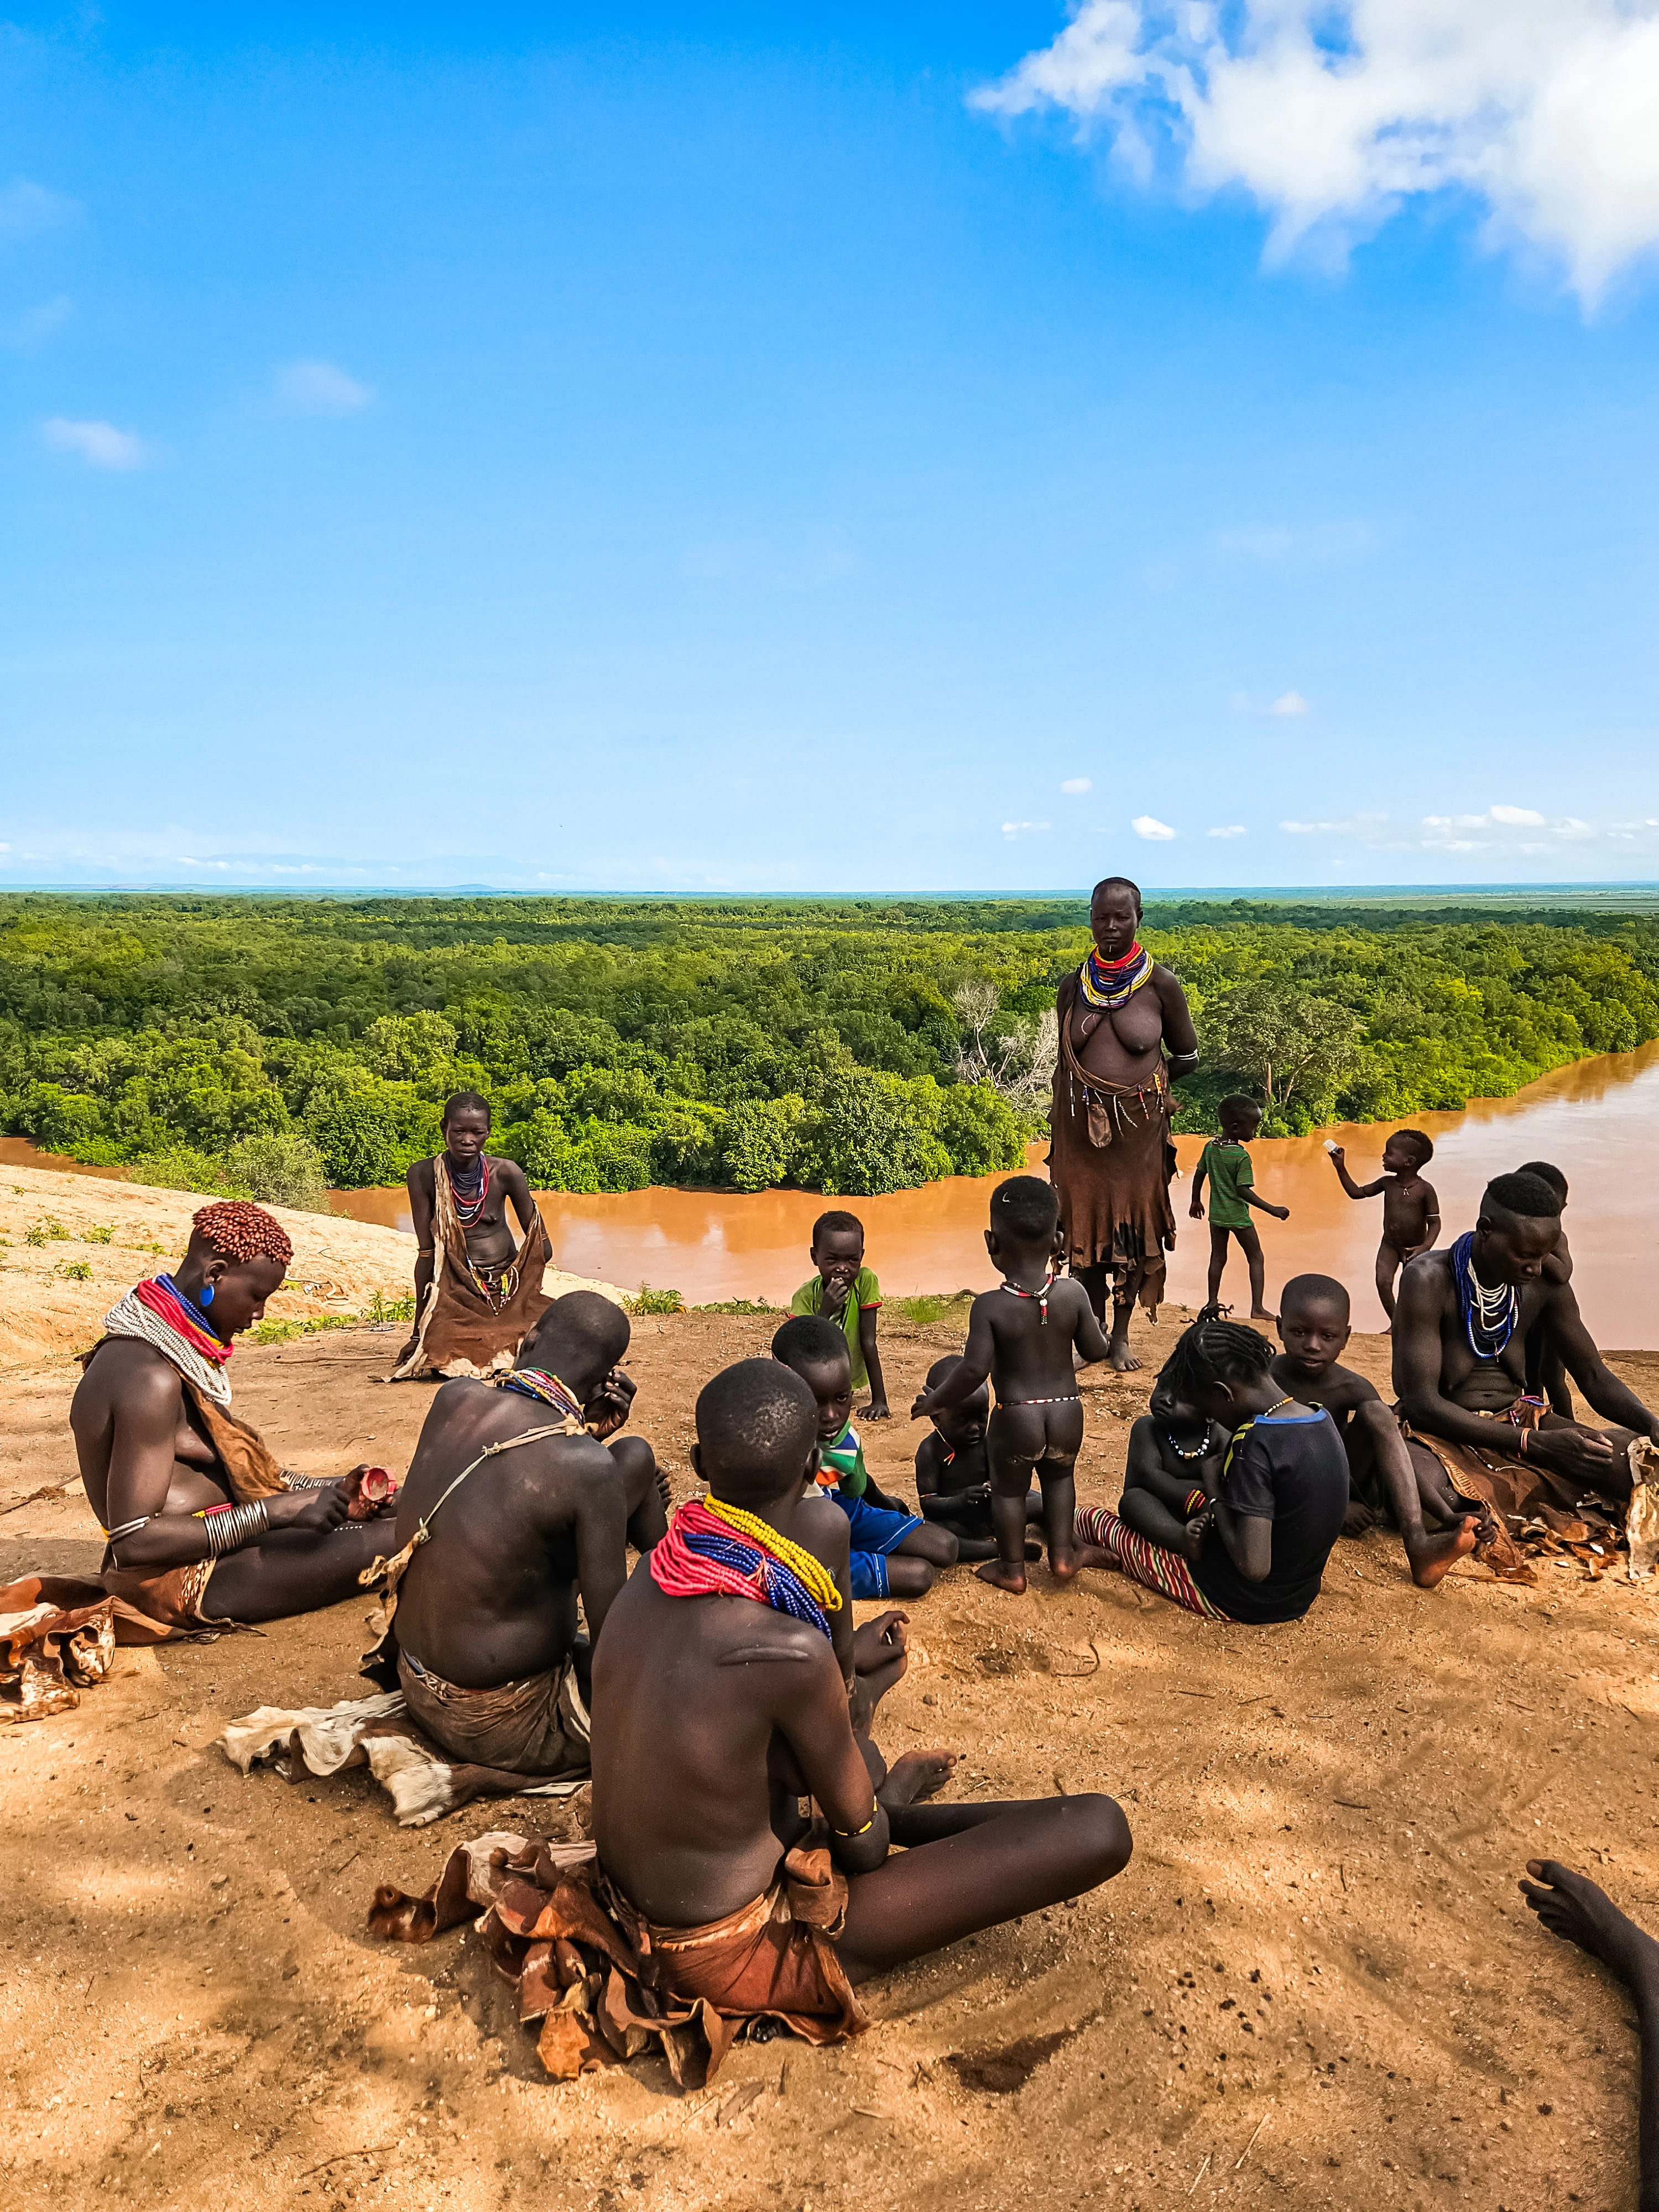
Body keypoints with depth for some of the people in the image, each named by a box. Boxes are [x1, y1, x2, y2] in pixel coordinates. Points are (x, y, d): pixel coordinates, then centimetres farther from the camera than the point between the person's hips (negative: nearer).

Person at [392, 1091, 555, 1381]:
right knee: (444, 1357, -30)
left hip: (508, 1283, 2)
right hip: (456, 1291, -2)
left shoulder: (506, 1172, -7)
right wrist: (419, 1330, -7)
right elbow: (426, 1252, -6)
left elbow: (542, 1247, 0)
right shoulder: (424, 1175, -9)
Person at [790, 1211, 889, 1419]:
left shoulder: (866, 1281, -17)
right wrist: (825, 1312, -34)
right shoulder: (806, 1296, -18)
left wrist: (879, 1400, -19)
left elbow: (868, 1342, -16)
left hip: (847, 1384, 2)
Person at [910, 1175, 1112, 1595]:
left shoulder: (990, 1306, -19)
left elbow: (974, 1369, -21)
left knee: (1009, 1488, 20)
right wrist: (1094, 1326, 20)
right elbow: (1096, 1350, -2)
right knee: (1059, 1477, 29)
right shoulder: (1074, 1293, -11)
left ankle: (1011, 1569, 31)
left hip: (1016, 1416, -2)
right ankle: (1061, 1553, 31)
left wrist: (936, 1401, -7)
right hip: (1066, 1413, 3)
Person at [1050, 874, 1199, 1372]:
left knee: (1134, 1227, 7)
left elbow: (1186, 1057, 5)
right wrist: (1057, 1133, 6)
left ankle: (1122, 1335, 21)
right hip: (1080, 1125, 2)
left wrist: (1140, 1083, -3)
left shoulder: (1161, 984, -5)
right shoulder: (1074, 987, 3)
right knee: (1084, 1225, 7)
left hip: (1138, 1125, -2)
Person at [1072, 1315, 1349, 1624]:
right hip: (1299, 1599, 8)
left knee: (1090, 1518, 8)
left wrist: (1216, 1496, -17)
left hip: (1242, 1600, -8)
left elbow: (1253, 1566, -31)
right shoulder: (1322, 1420, -3)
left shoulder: (1255, 1442, -28)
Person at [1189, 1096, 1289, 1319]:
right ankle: (1258, 1307, 2)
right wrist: (1272, 1209, -21)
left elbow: (1199, 1175, 8)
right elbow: (1243, 1190, -23)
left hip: (1216, 1213, 6)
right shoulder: (1242, 1156, -21)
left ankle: (1212, 1303, 19)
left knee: (1218, 1258, 16)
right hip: (1238, 1215, -6)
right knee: (1256, 1258, 6)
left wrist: (1196, 1201, 22)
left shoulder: (1210, 1147, -1)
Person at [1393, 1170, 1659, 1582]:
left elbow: (1595, 1378, 8)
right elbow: (1420, 1401, -21)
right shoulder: (1430, 1279, -18)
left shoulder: (1546, 1284, -1)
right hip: (1445, 1433, -6)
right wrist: (1534, 1443, -29)